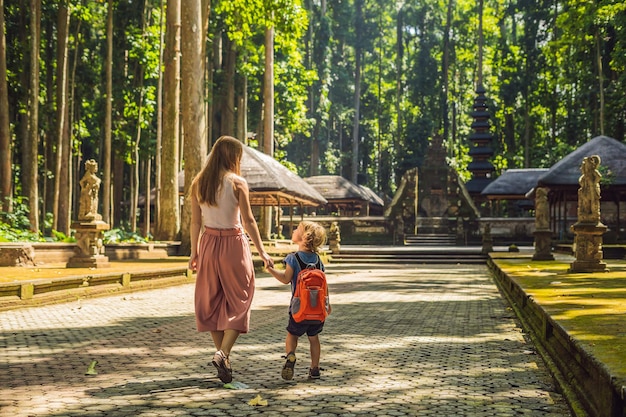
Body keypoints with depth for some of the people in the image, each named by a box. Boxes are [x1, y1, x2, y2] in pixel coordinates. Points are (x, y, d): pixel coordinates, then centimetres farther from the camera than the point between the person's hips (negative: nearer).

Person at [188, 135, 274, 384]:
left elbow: (195, 221, 5)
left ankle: (222, 356, 17)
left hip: (208, 243, 5)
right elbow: (248, 221, -11)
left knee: (212, 302, 13)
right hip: (233, 243, -4)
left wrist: (194, 252, 13)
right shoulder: (237, 183, -10)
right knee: (238, 301, 5)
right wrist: (262, 252, -5)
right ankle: (223, 353, -10)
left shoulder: (198, 183, 3)